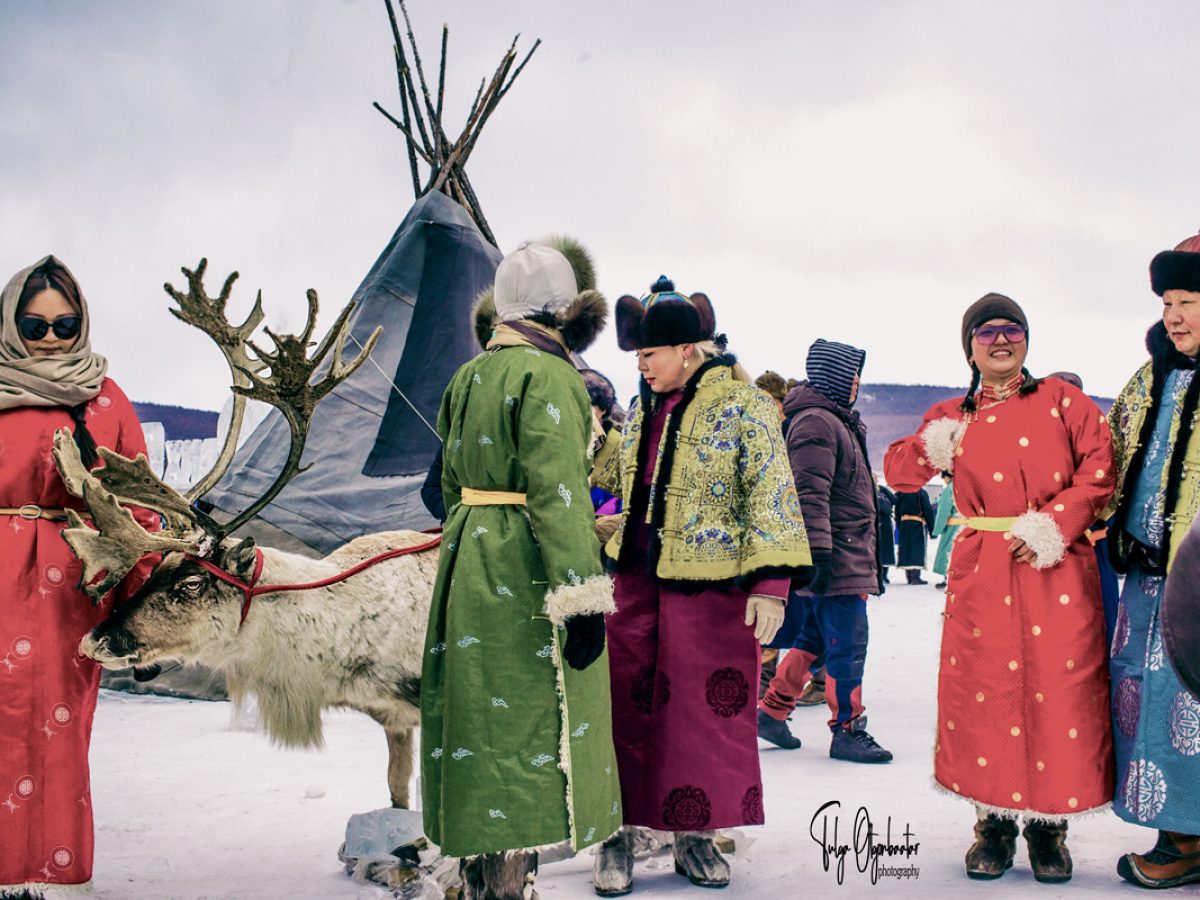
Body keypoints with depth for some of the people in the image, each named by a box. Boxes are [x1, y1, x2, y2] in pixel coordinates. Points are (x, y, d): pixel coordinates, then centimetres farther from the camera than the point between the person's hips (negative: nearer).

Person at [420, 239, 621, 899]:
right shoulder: (547, 377, -13)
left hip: (468, 567, 8)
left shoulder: (469, 375, 11)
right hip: (527, 571, -8)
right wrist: (581, 595, -21)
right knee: (529, 729, 0)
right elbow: (557, 492, -21)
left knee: (479, 719, 15)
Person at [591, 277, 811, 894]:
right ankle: (618, 833, 16)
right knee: (628, 705, 5)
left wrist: (771, 582, -18)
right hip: (636, 577, 5)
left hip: (711, 584, -5)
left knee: (709, 710, 5)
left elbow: (771, 495, -13)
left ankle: (696, 836, 20)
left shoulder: (743, 406, -9)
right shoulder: (642, 405, 10)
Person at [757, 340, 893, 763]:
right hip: (837, 558, -11)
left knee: (815, 637, 16)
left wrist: (869, 555, 30)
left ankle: (771, 711, 23)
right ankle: (848, 731, 4)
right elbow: (811, 494, -22)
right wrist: (819, 551, -26)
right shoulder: (817, 422, -14)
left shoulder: (839, 421, 21)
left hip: (847, 555, 11)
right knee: (847, 645, -4)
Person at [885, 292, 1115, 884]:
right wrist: (934, 449, -7)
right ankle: (995, 820, 16)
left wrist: (1052, 526, -11)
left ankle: (1048, 825, 14)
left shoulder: (1061, 399, 8)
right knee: (986, 692, 0)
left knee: (1058, 692, -2)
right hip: (981, 574, 1)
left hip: (1059, 572, -1)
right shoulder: (952, 418, 14)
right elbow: (898, 473, 13)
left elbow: (1100, 469, 0)